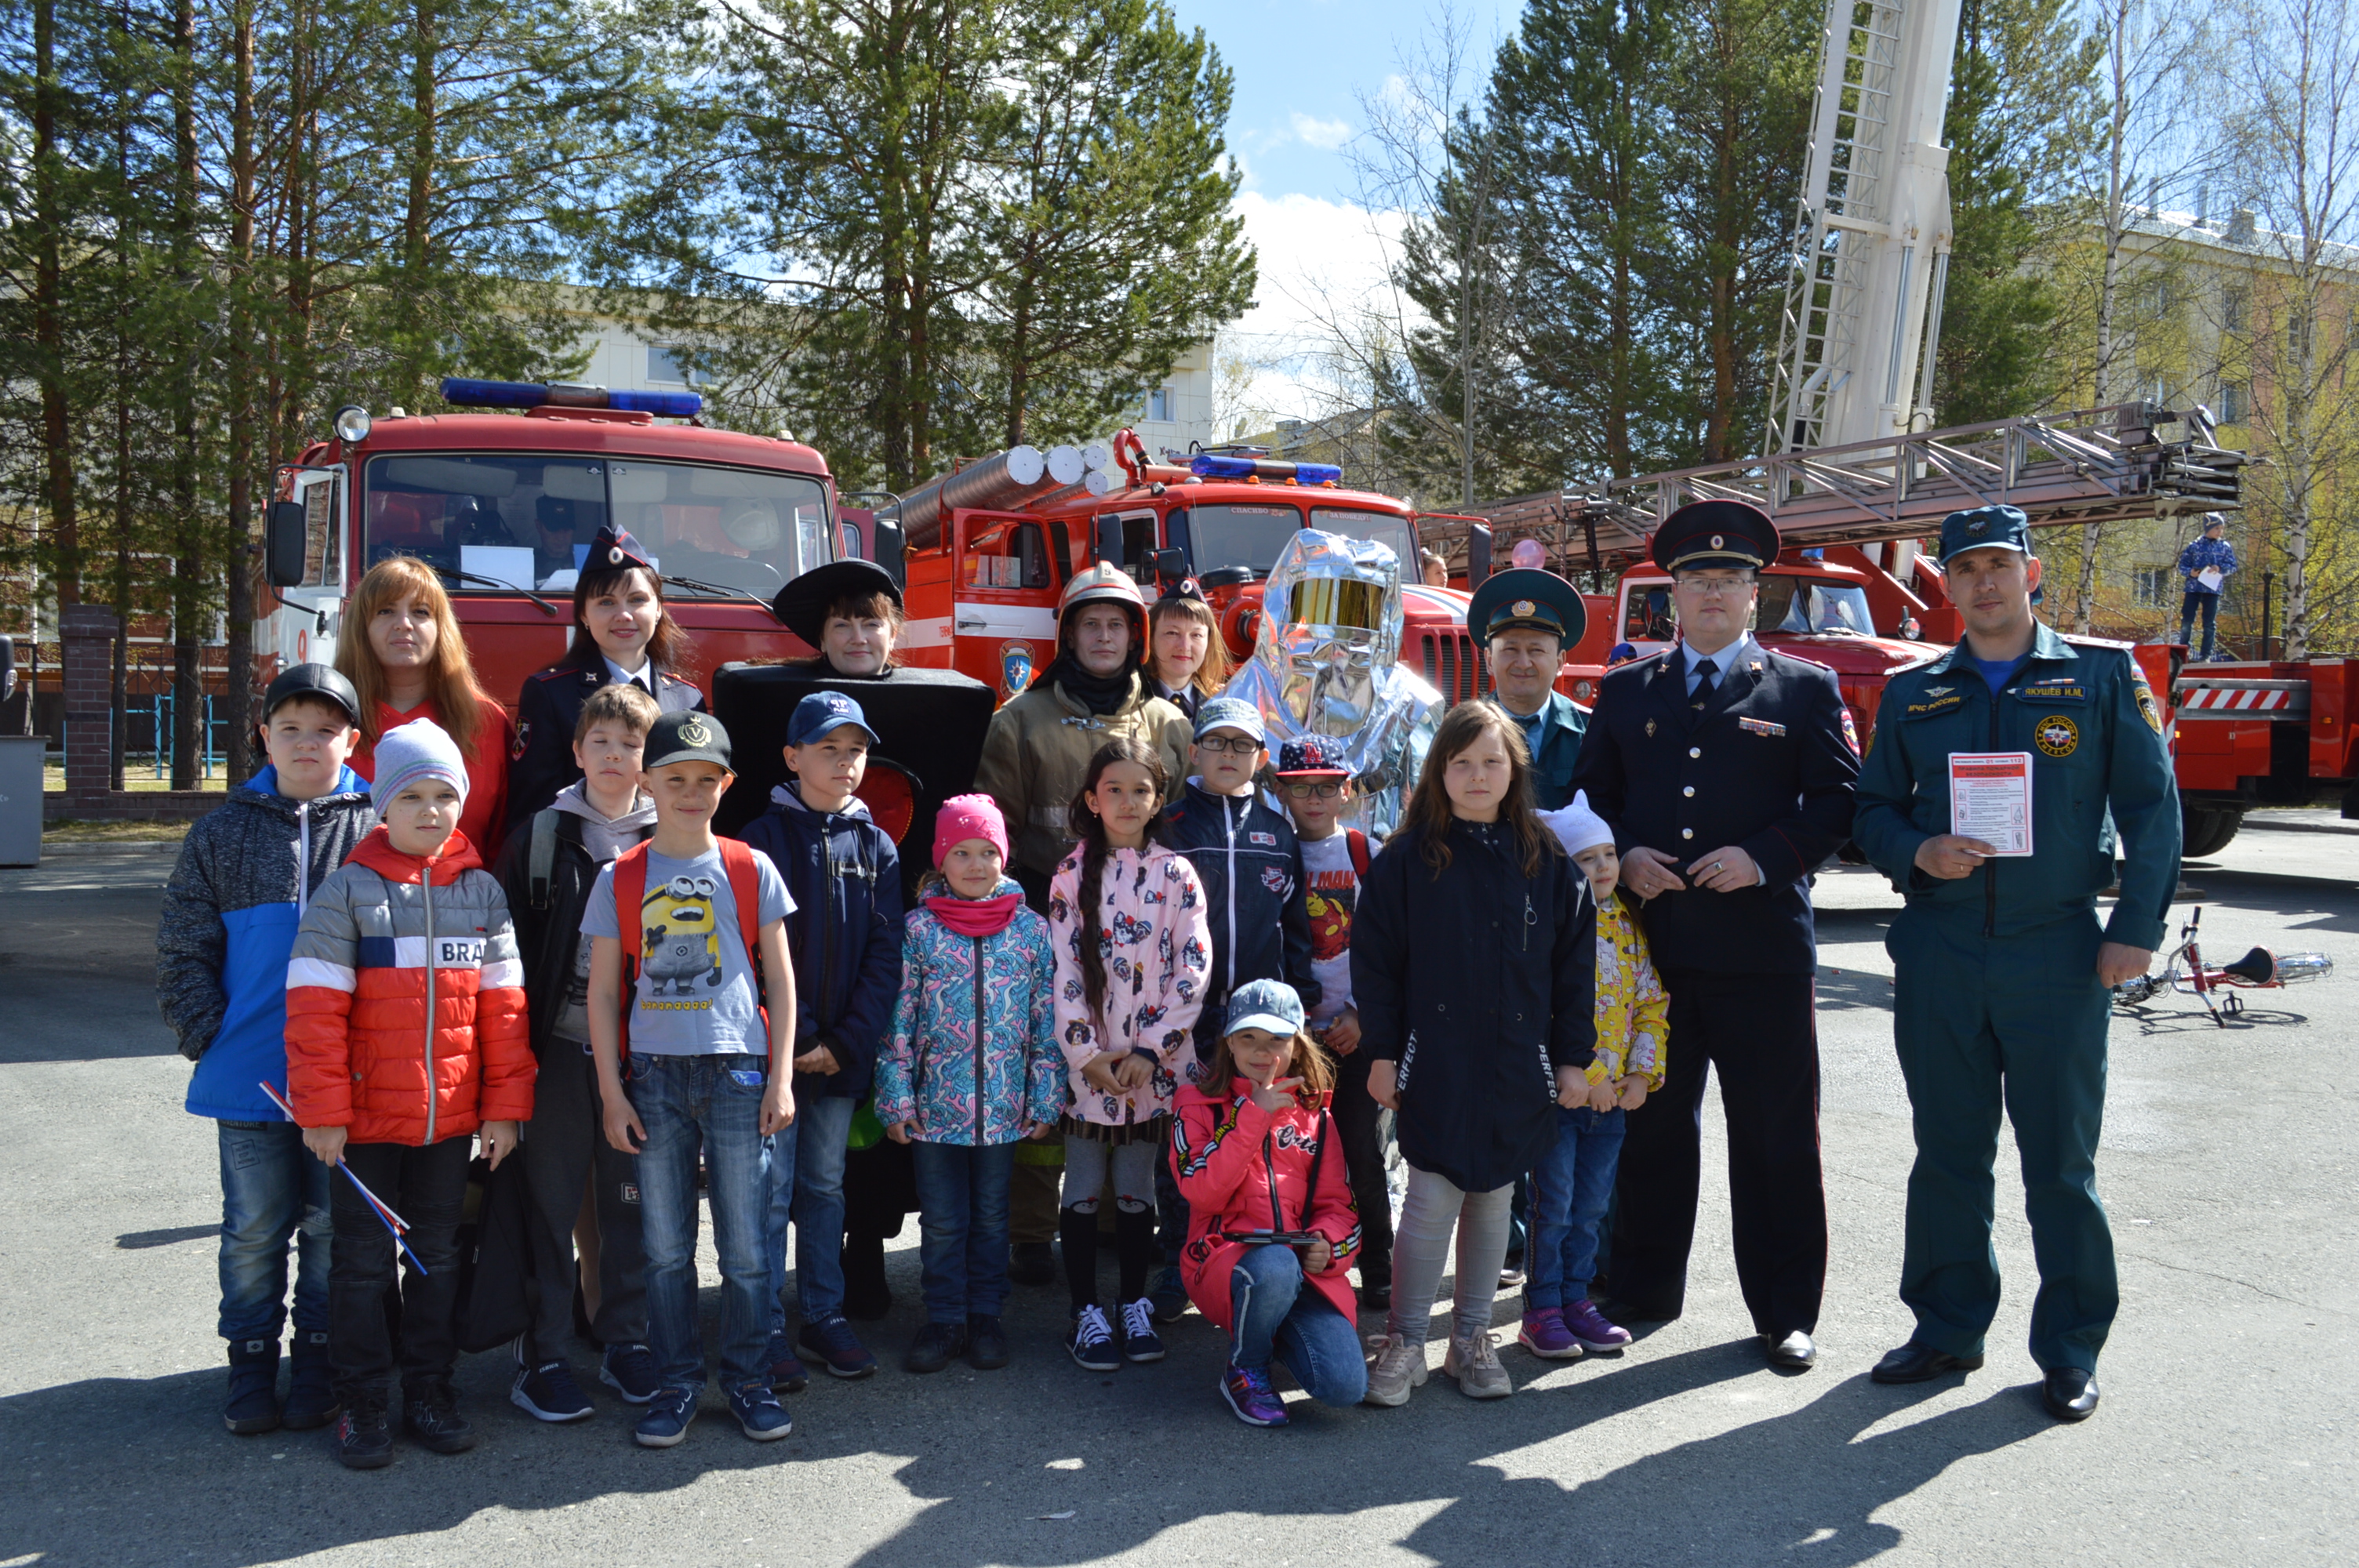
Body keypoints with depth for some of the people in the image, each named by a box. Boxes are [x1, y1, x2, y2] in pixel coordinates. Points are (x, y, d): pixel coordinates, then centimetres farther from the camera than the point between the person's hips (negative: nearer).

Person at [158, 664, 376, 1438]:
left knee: (332, 1225, 9)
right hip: (249, 1077, 1)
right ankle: (252, 1362, 25)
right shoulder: (223, 831, 4)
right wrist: (207, 1034, -4)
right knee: (254, 1228, 10)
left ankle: (319, 1364, 24)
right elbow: (183, 946, 7)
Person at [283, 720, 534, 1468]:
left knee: (438, 1257, 13)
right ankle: (362, 1404, 19)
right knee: (363, 1260, 8)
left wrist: (505, 1106, 2)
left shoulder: (482, 892, 3)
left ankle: (430, 1391, 25)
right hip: (366, 1119, -3)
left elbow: (503, 1005, 4)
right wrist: (321, 1111, -12)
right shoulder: (348, 891, -6)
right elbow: (315, 1007, -9)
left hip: (451, 1120, 3)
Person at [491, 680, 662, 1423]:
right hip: (560, 1046, -1)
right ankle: (541, 1355, 15)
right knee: (551, 1203, 5)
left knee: (630, 1201, 10)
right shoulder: (541, 835, 1)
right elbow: (510, 946, 1)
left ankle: (625, 1341, 24)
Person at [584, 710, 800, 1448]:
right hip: (655, 1075, 1)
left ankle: (748, 1380, 18)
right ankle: (677, 1382, 21)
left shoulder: (751, 870, 3)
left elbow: (779, 978, 5)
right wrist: (612, 1091, 0)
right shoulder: (620, 879, 4)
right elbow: (602, 992, 5)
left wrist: (780, 1078, 0)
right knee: (665, 1248, 8)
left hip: (737, 1071, -1)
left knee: (746, 1244, 3)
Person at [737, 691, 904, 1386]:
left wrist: (848, 1042, -7)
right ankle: (767, 1327, 12)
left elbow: (885, 955, 2)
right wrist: (799, 1038, -12)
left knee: (825, 1185, 13)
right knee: (771, 1188, 1)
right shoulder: (765, 839, -5)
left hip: (843, 1051, 3)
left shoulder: (876, 846, 6)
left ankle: (824, 1314, 23)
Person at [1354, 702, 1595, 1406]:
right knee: (1431, 1202, -2)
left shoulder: (1545, 862, 4)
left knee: (1493, 1200, 11)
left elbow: (1574, 962, 8)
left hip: (1518, 1066, 3)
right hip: (1434, 1064, -3)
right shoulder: (1406, 859, -3)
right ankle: (1404, 1343, 12)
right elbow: (1374, 959, -2)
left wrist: (1572, 1056, 5)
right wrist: (1382, 1053, -5)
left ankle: (1472, 1339, 25)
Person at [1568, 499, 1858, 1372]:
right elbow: (1589, 796, 15)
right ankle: (1643, 1290, 26)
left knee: (1775, 1135, 4)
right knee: (1651, 1125, 11)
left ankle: (1784, 1313, 17)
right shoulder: (1625, 690, 14)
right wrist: (1623, 856, -4)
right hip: (1650, 945, 2)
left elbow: (1839, 801, 2)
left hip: (1762, 946, -2)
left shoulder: (1805, 689, 7)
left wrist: (1766, 857, -13)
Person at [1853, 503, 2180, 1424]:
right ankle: (1949, 1328, 22)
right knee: (1949, 1150, 9)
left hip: (2057, 949, -2)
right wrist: (1917, 853, -9)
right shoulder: (1912, 694, 10)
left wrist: (2135, 927, -6)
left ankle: (2070, 1350, 17)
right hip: (1939, 951, 2)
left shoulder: (2103, 676, 3)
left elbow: (2151, 806, 2)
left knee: (2061, 1156, 4)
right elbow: (1874, 809, 12)